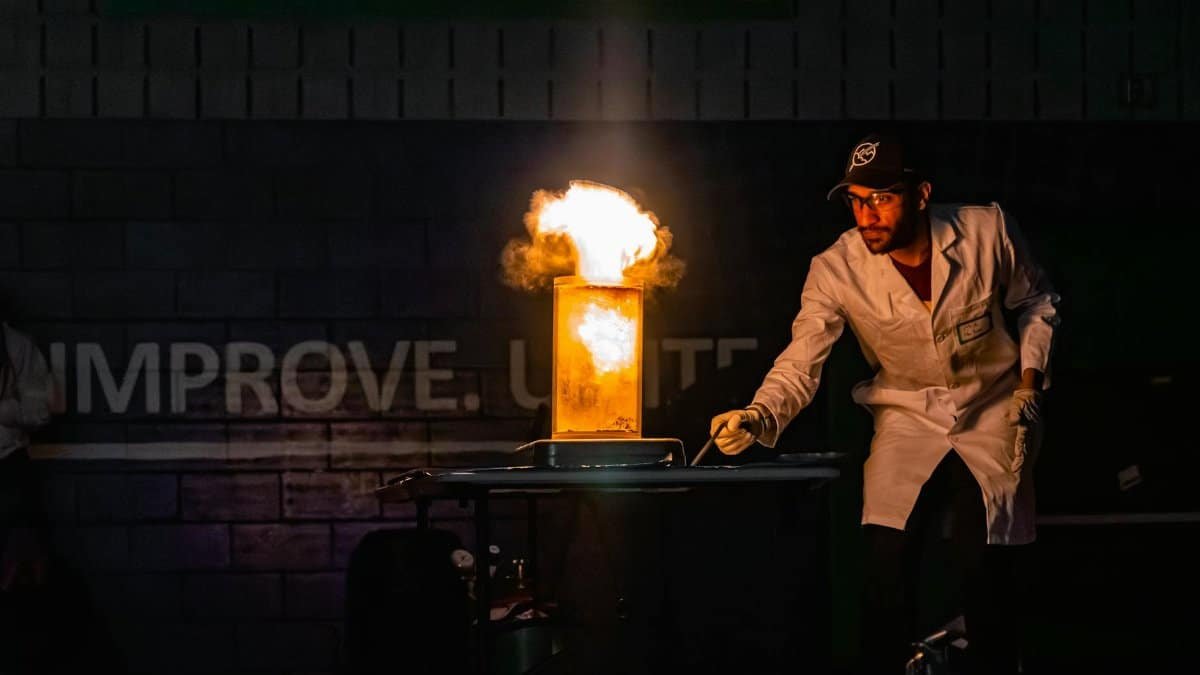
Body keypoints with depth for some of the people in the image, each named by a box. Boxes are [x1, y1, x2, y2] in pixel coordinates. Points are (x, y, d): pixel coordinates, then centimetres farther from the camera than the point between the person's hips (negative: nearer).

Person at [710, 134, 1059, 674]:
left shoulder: (988, 232, -15)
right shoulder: (835, 270, -17)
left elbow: (1035, 301, 5)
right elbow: (802, 362, -24)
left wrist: (1029, 383, -5)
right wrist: (758, 417, -43)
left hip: (991, 416, -1)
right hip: (908, 418, 1)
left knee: (983, 565, -12)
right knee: (888, 558, -15)